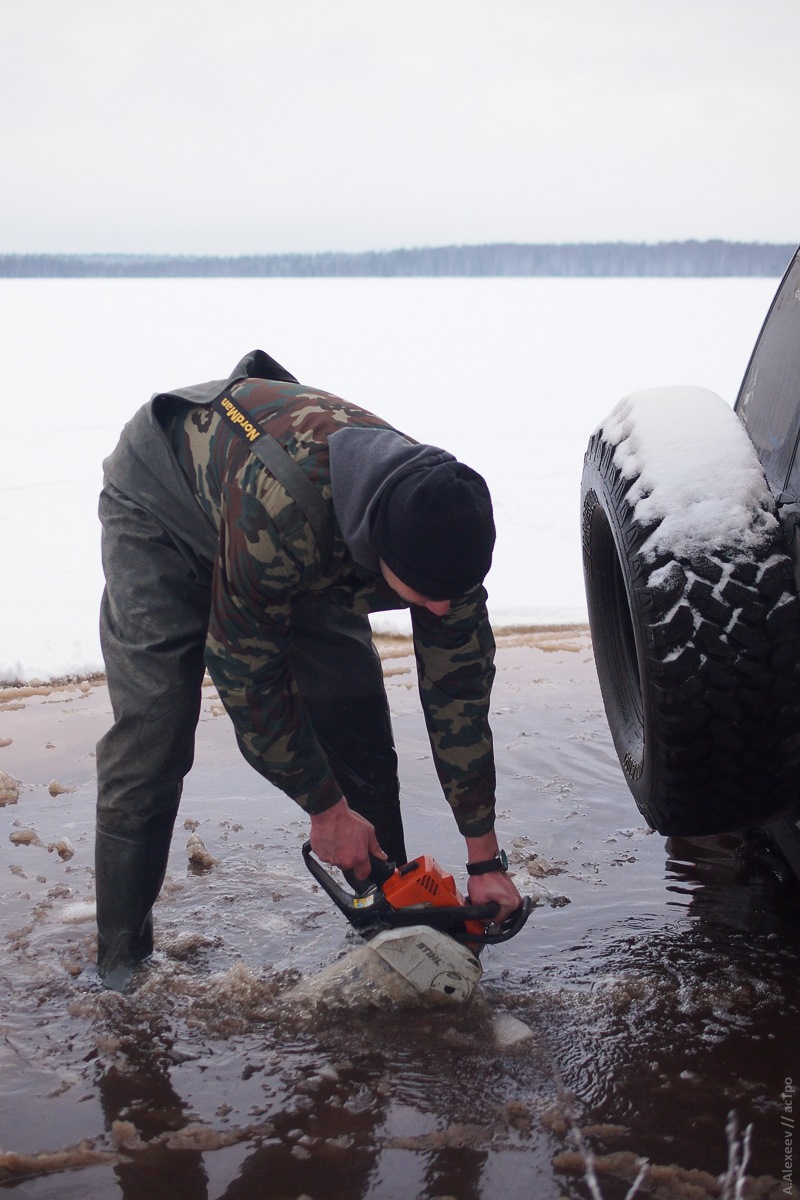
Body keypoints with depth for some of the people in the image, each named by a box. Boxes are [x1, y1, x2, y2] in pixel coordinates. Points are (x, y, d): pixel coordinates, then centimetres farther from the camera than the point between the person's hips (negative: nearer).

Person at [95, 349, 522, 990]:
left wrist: (486, 861, -13)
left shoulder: (443, 531, -28)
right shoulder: (281, 511, -46)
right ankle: (121, 964, -3)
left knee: (356, 715, -5)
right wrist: (325, 810, -21)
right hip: (163, 502, -5)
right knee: (151, 737, -14)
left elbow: (460, 693, -17)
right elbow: (246, 674, -31)